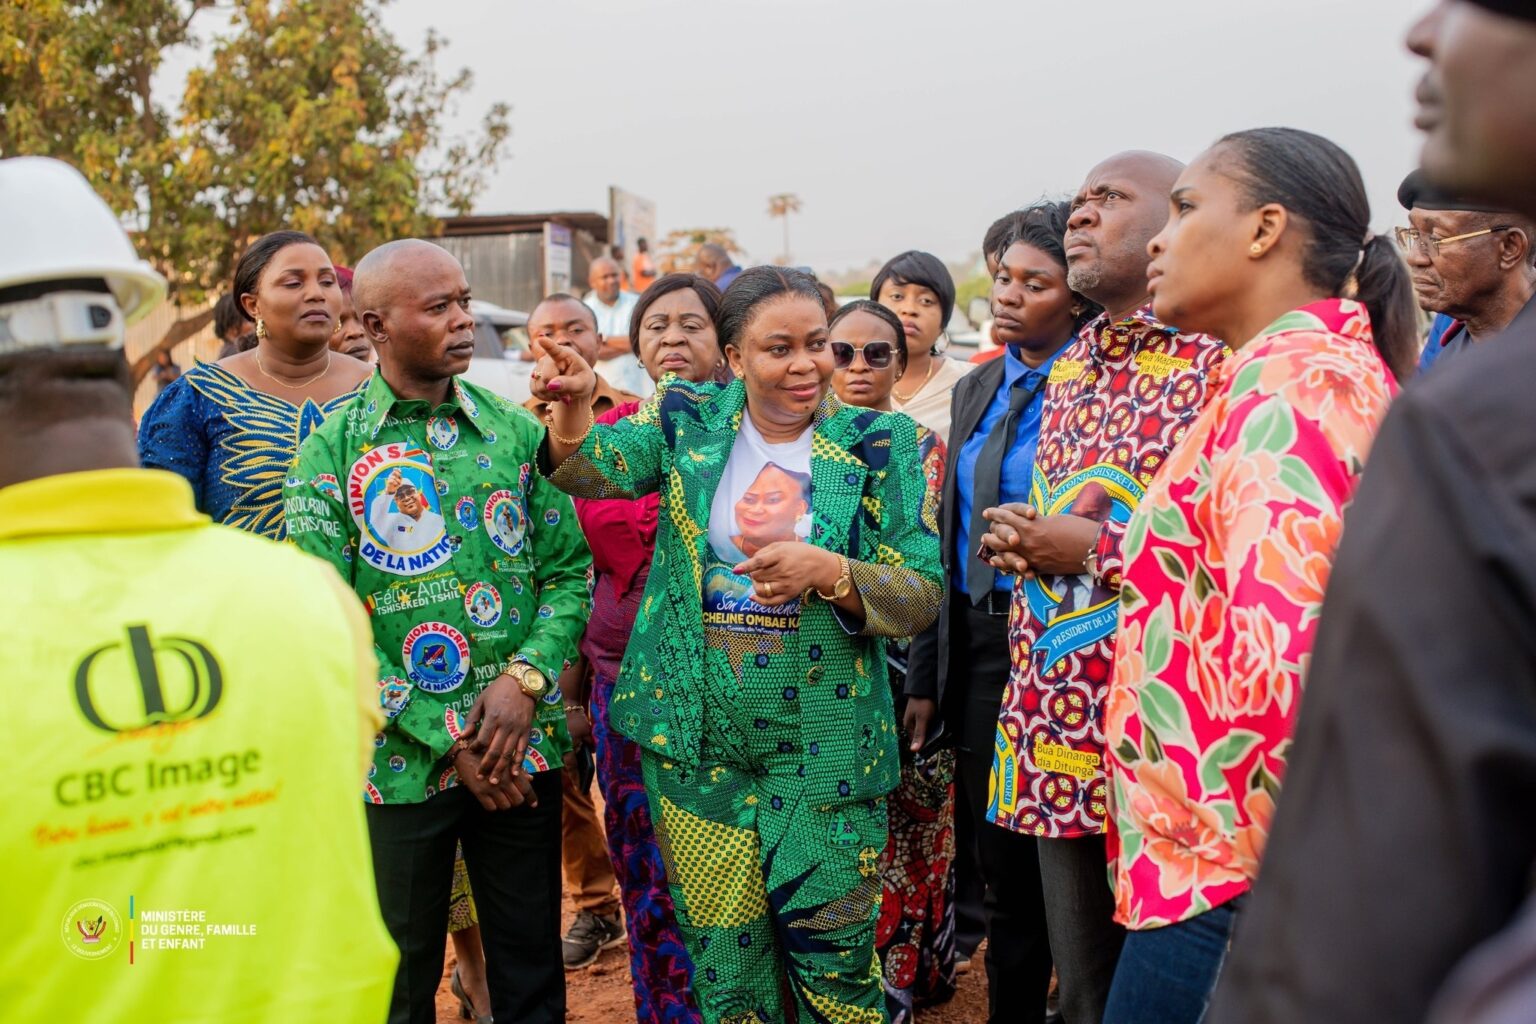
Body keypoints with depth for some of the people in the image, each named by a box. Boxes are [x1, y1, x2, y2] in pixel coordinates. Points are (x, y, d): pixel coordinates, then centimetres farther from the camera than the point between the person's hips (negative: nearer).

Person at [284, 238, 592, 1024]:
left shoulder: (515, 429, 3)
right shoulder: (331, 449, -5)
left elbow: (569, 571, 3)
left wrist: (525, 678, -15)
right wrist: (444, 737, -13)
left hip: (523, 747, 2)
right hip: (398, 756, -2)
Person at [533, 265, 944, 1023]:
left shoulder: (880, 444, -4)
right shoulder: (690, 421, 3)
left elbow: (922, 596, -8)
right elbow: (596, 468, -13)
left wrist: (829, 572, -25)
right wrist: (573, 406, -33)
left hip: (823, 753, -2)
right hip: (694, 743, 2)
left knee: (834, 960, 6)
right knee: (722, 963, 13)